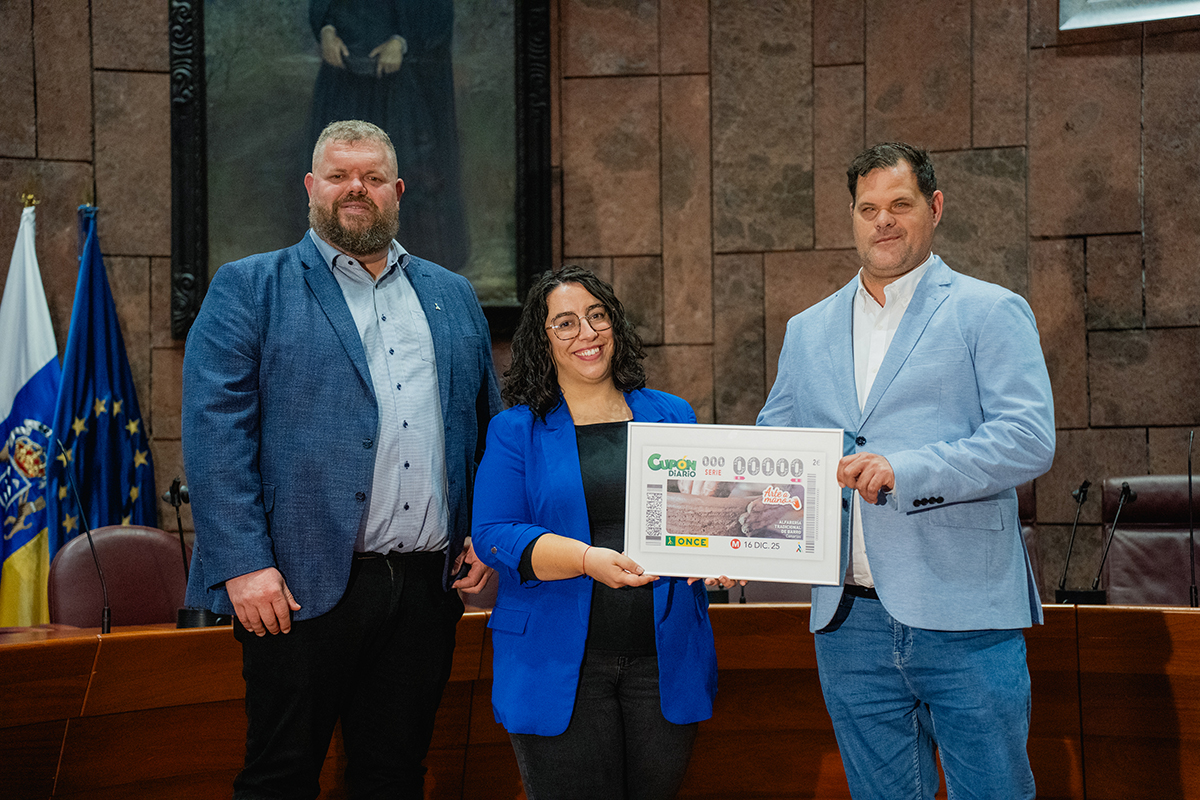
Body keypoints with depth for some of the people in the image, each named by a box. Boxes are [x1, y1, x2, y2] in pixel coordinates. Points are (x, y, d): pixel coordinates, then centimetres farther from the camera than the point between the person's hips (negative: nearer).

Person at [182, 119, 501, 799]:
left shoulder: (453, 298, 17)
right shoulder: (248, 290, 2)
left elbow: (489, 426, 19)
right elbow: (214, 433, -7)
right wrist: (243, 564, -16)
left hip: (428, 585, 4)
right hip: (302, 587, -4)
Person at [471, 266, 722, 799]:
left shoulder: (672, 416, 12)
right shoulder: (516, 430, 3)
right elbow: (494, 535, -6)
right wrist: (588, 560, -20)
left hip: (663, 660, 3)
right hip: (559, 666, -2)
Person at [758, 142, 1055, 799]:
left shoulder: (990, 312, 2)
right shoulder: (807, 332, 17)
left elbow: (1030, 439, -9)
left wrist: (907, 469, -21)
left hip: (963, 619, -4)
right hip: (849, 621, 4)